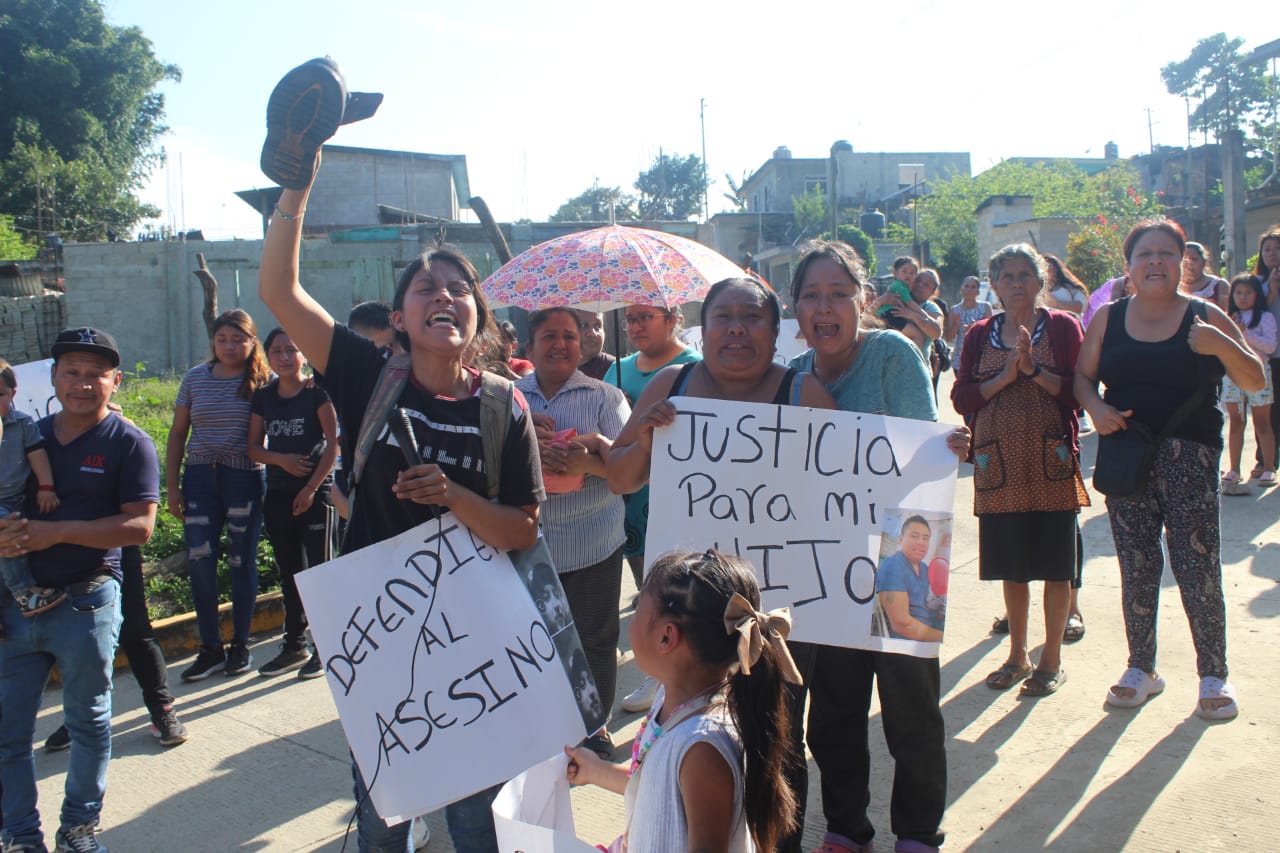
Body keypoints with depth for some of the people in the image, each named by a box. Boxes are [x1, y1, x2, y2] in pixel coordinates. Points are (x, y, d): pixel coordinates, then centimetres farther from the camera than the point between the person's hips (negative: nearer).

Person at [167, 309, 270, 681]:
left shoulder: (262, 382, 0)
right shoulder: (195, 378, 8)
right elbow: (177, 434, 11)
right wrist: (171, 485, 7)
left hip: (245, 478, -2)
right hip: (200, 477, 3)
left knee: (242, 562, 6)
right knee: (199, 561, -1)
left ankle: (240, 646, 20)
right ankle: (210, 648, 13)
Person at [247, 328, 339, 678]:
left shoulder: (316, 392, -6)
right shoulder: (263, 397, 8)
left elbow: (333, 443, -9)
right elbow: (254, 447, 9)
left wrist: (312, 488, -12)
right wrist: (281, 459, -11)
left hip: (315, 493, -5)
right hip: (277, 494, 5)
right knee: (289, 573, 13)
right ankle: (295, 645, 23)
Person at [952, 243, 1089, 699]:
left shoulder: (1063, 326, 1)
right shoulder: (980, 334, 9)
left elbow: (1079, 391, -6)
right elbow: (961, 397, 0)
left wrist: (1035, 371, -18)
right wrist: (1005, 377, -12)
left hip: (1052, 460, -2)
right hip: (999, 462, 3)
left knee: (1055, 564, 3)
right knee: (1012, 564, 11)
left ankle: (1052, 659, 17)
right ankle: (1018, 655, 26)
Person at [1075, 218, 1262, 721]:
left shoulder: (1204, 316, 2)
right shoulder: (1108, 318, 8)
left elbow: (1254, 381, 1)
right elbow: (1082, 375, 11)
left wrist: (1222, 345, -18)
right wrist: (1095, 407, -10)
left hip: (1189, 456, -2)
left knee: (1197, 565, -3)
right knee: (1136, 566, 9)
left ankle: (1214, 675, 12)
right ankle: (1141, 668, 22)